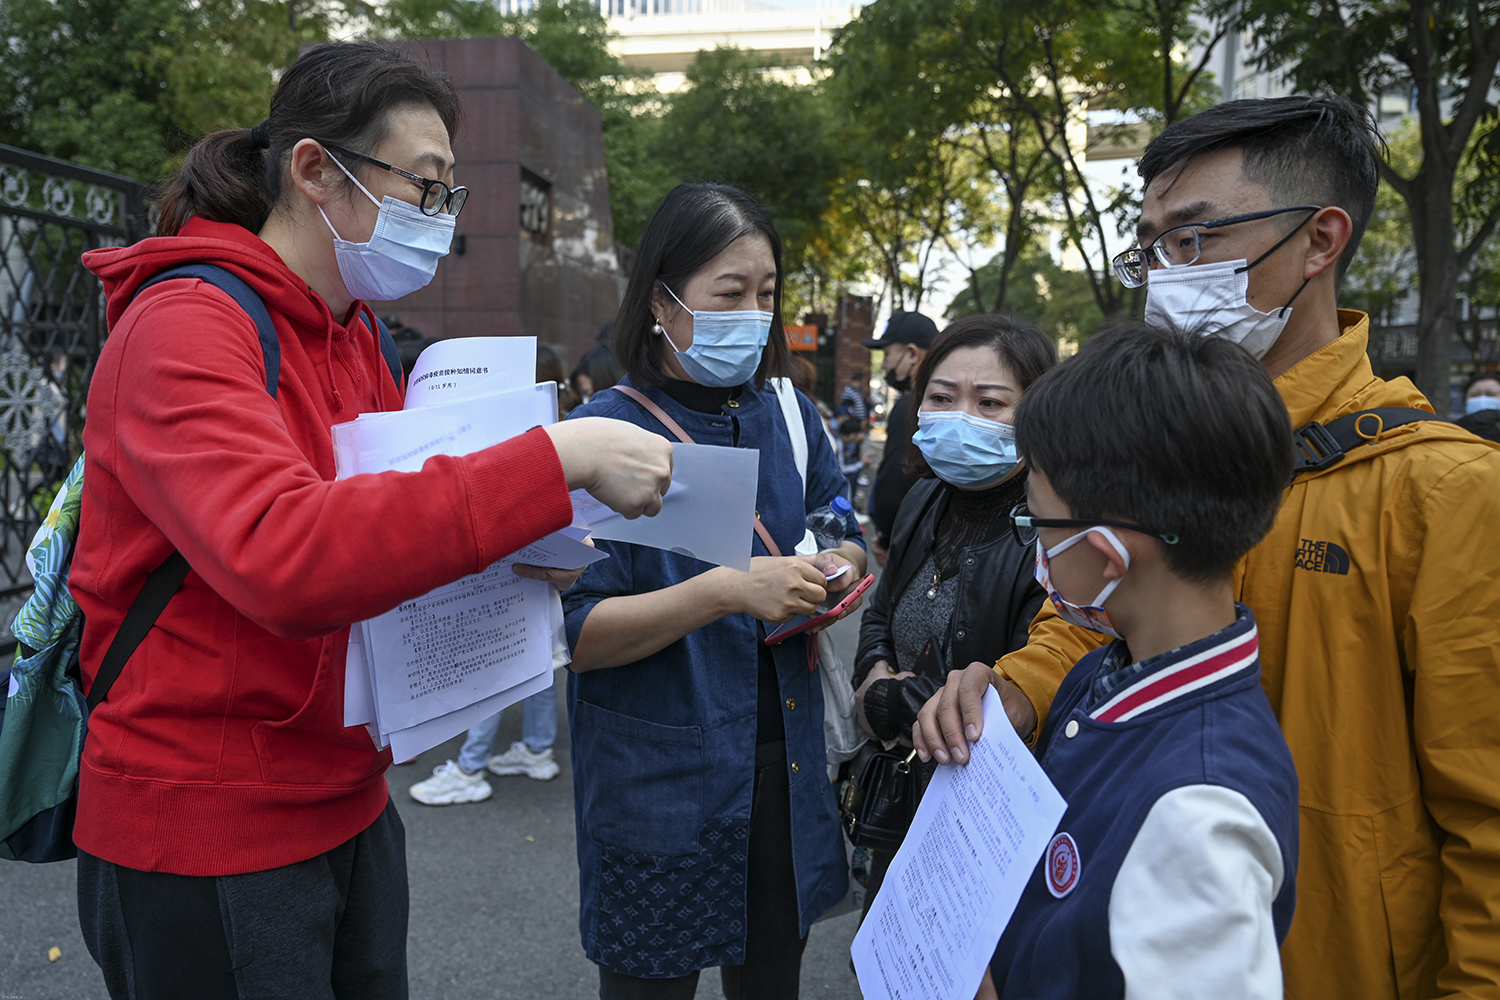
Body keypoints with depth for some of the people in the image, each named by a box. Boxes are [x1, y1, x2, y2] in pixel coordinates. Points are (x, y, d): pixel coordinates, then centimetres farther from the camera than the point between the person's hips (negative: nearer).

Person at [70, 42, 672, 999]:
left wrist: (513, 554, -4)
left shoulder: (352, 334, 9)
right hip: (204, 834, -8)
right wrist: (556, 461, -36)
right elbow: (282, 555, -34)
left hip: (348, 803, 8)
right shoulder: (183, 327, -18)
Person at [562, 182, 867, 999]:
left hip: (782, 768, 5)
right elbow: (578, 634, -17)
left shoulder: (788, 416, 4)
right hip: (657, 782, -5)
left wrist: (837, 565, -6)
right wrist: (727, 592, -28)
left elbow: (846, 534, 17)